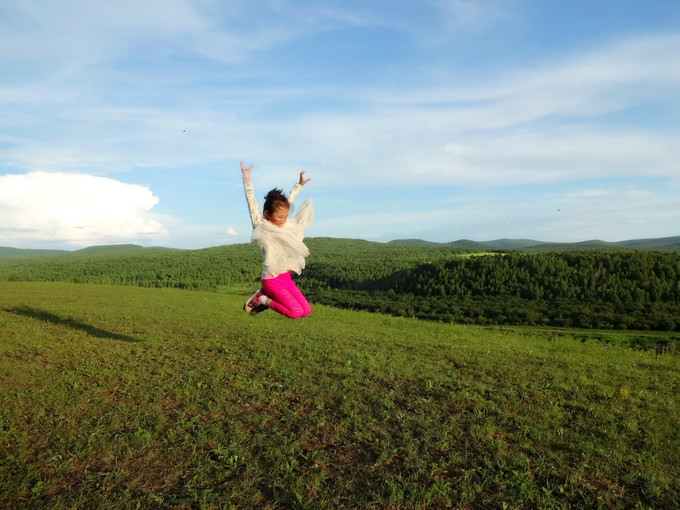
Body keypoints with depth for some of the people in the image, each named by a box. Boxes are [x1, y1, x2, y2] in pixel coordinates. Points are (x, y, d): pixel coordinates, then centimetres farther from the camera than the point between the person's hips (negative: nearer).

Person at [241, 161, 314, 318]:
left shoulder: (284, 225, 10)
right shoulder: (261, 226, -6)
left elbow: (287, 201, 23)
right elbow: (251, 202, -10)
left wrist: (299, 185, 31)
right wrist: (246, 178, -11)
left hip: (286, 277, 8)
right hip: (272, 280, -8)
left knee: (306, 311, 2)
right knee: (295, 312, -17)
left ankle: (266, 298, 13)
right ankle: (262, 299, 3)